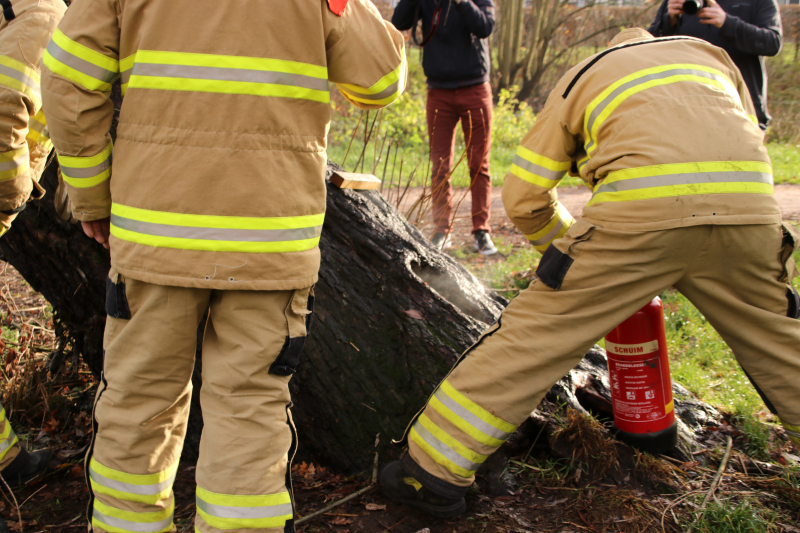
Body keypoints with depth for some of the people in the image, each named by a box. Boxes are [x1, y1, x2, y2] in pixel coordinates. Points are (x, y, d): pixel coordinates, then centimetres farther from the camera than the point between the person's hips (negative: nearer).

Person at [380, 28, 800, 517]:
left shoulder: (582, 78, 28)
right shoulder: (710, 54, 35)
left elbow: (523, 198, 21)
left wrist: (572, 241, 37)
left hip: (642, 215, -3)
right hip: (748, 209, 3)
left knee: (534, 336, 4)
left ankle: (434, 469, 9)